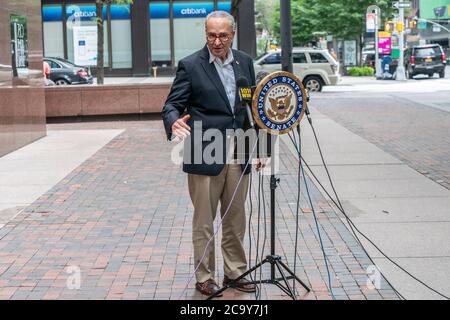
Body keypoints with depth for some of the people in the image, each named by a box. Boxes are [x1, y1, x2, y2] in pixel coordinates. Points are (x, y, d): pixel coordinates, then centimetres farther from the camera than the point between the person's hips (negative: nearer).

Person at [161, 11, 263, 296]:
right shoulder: (190, 66, -6)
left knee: (236, 220, 13)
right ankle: (205, 277, 17)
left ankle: (235, 272, 26)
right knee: (204, 222, 4)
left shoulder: (245, 62, 8)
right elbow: (172, 105, -8)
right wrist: (174, 122, -31)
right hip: (205, 156, -4)